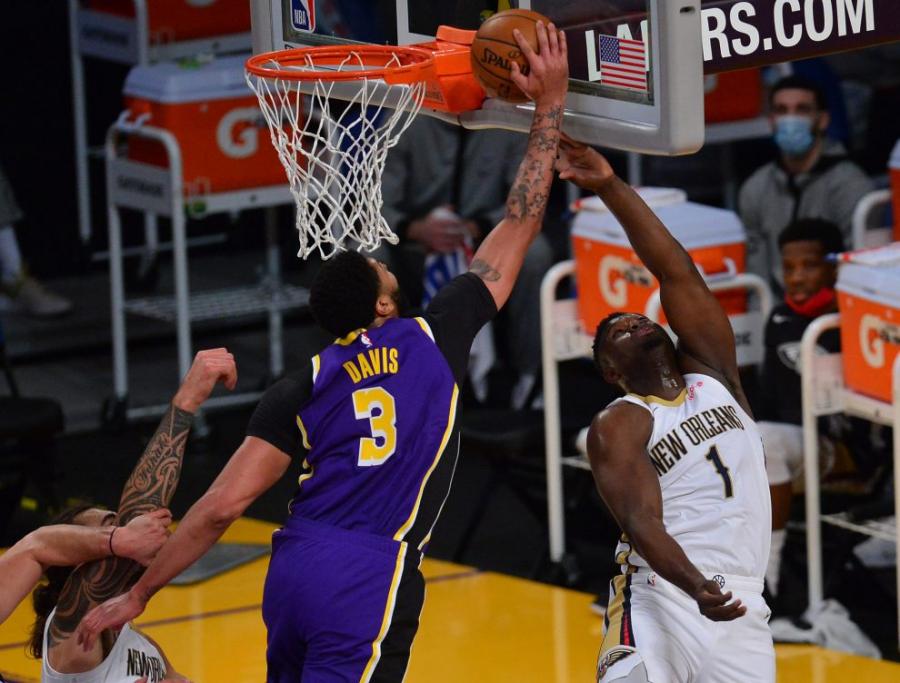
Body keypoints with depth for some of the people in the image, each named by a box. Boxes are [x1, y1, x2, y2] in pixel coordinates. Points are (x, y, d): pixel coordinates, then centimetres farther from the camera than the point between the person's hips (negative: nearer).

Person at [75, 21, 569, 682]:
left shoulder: (301, 388, 10)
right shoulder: (435, 340, 5)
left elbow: (224, 503, 1)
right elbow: (519, 226, 13)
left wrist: (139, 594, 9)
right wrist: (551, 104, 21)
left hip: (295, 568, 5)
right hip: (370, 581, -5)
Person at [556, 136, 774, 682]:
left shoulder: (712, 372, 15)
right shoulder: (618, 427, 1)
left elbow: (678, 273, 4)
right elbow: (642, 524, -14)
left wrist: (611, 186, -3)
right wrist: (697, 587, -33)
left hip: (743, 610, 5)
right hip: (662, 601, -5)